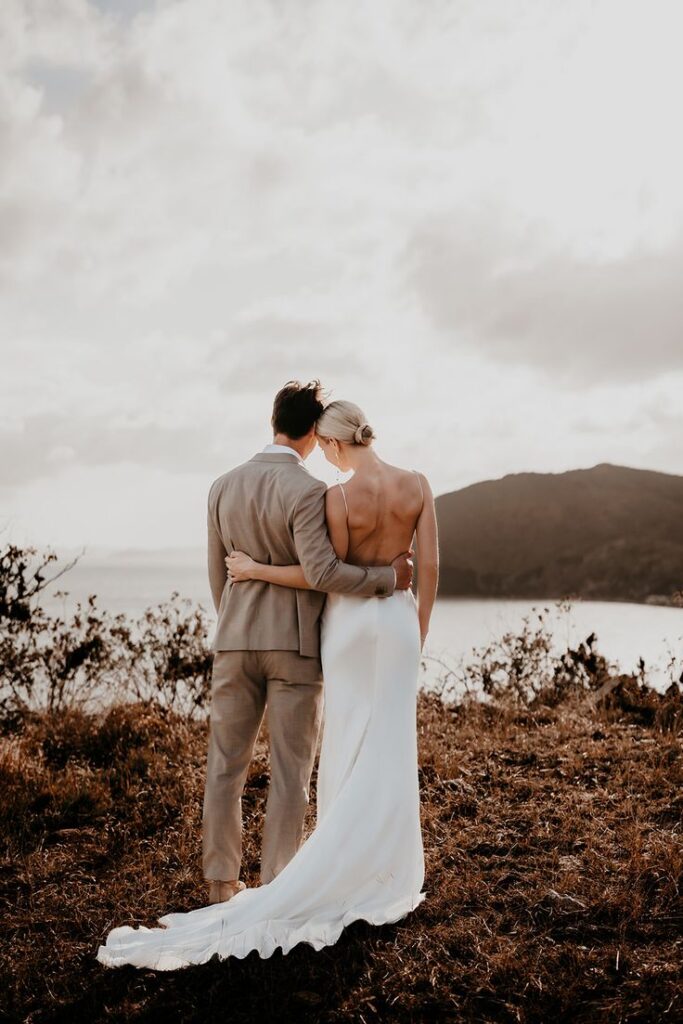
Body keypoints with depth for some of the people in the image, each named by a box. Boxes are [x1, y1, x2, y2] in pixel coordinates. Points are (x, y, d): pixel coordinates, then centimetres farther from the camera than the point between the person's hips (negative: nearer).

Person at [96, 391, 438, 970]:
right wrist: (419, 637, 8)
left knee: (349, 749, 7)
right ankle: (383, 879, 14)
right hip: (397, 621, 3)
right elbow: (430, 567, -2)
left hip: (347, 623, -2)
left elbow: (326, 576, -11)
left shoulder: (338, 496, -13)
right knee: (389, 751, 8)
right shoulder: (418, 485, -3)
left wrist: (256, 569, -2)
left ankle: (347, 875, 15)